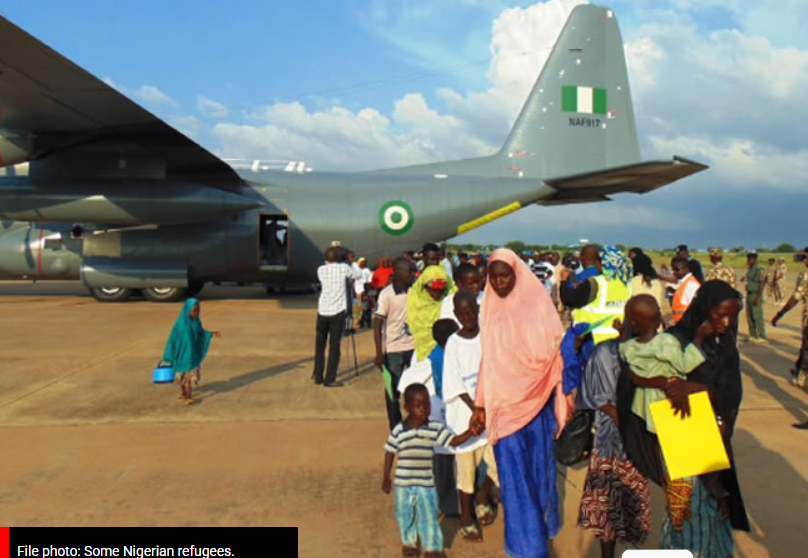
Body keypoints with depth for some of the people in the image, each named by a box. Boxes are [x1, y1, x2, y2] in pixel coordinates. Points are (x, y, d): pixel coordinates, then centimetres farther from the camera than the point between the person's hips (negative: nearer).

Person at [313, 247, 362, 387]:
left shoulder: (321, 270, 4)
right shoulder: (343, 268, -2)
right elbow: (357, 275, 15)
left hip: (322, 311, 3)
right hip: (337, 312, -3)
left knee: (320, 344, 16)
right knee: (334, 346, 1)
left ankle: (318, 377, 21)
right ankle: (329, 379, 1)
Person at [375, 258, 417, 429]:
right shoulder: (386, 294, -12)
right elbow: (378, 323, -12)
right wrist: (379, 353, -16)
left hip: (414, 346, 4)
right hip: (393, 349, -4)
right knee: (393, 391, 7)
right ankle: (396, 429, 20)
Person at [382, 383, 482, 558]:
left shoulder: (435, 429, -8)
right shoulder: (398, 431, -10)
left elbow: (453, 441, -7)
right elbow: (390, 453, 0)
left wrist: (471, 432, -22)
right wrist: (386, 478, 4)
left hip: (426, 484, 0)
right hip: (403, 484, 1)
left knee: (428, 517, 5)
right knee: (405, 515, 16)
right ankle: (409, 542, 39)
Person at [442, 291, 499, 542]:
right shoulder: (453, 343, -8)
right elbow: (455, 384, -9)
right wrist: (477, 409, -14)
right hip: (465, 414, -2)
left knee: (500, 462, 1)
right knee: (466, 468, 7)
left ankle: (483, 498, 32)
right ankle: (466, 519, 29)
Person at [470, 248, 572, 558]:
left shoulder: (537, 301, -5)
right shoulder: (491, 309, 5)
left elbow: (556, 348, -6)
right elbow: (488, 358, 9)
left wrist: (563, 398, -11)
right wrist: (480, 403, 8)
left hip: (537, 401, -2)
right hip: (504, 402, 2)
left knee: (539, 465, 9)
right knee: (513, 471, 5)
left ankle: (543, 524, 29)